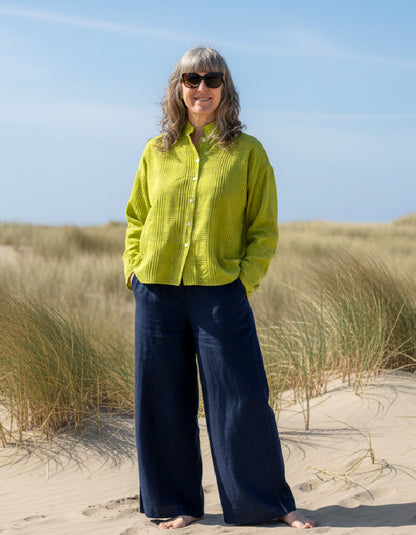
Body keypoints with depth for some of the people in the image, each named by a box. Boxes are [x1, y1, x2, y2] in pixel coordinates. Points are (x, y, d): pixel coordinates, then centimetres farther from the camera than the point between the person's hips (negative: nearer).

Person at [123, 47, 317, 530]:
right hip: (157, 292, 3)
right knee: (164, 400, 7)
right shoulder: (156, 152, 9)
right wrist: (133, 273, 5)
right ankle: (179, 504, 21)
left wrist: (244, 279, -8)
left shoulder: (247, 151, 2)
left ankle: (270, 502, 15)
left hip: (220, 293, -2)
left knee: (243, 399, -1)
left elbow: (264, 229, 3)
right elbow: (136, 219, 17)